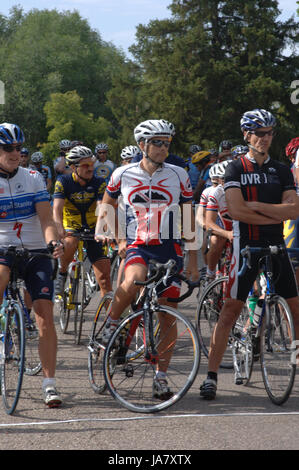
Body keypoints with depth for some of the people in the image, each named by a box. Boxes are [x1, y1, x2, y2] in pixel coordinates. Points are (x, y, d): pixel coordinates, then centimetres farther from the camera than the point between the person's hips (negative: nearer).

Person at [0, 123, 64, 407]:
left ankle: (49, 384, -5)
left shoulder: (33, 178, 5)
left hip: (36, 253, 1)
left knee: (45, 317, -9)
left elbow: (45, 219, -3)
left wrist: (53, 241, -23)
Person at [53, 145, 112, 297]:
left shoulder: (99, 183, -9)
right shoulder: (63, 181, -11)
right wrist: (59, 230, -41)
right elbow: (57, 208, -23)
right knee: (69, 244, -37)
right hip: (71, 228, -1)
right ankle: (62, 273, -11)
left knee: (104, 275, -9)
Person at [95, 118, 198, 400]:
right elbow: (107, 206, 17)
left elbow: (189, 218, 7)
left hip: (169, 249, 2)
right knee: (133, 282, -35)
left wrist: (193, 260, 3)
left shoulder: (178, 176, 2)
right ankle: (111, 324, -8)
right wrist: (119, 240, 6)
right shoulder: (123, 175, 0)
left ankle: (161, 379, 9)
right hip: (137, 247, -1)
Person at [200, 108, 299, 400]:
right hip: (246, 246, -4)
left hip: (276, 246, 4)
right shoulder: (236, 169, -1)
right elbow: (236, 211, -14)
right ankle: (211, 375, -2)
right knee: (230, 309, -6)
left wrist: (257, 205, -11)